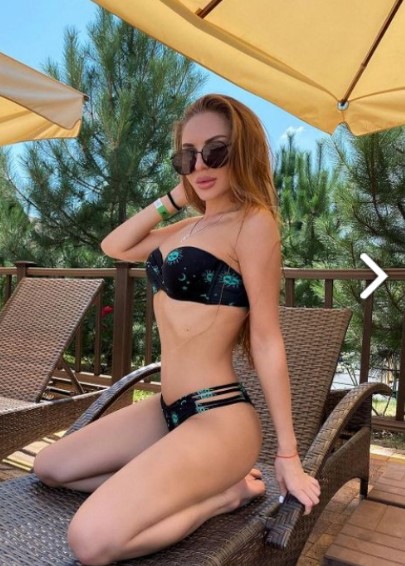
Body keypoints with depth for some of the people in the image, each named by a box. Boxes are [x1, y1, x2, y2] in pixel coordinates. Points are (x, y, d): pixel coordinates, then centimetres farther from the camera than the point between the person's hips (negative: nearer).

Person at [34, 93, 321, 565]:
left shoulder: (253, 222, -13)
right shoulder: (189, 227, 11)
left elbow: (266, 340, -14)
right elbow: (114, 247, 19)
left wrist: (288, 455, -9)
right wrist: (172, 198, 9)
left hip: (218, 417, -9)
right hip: (169, 408, 9)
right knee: (49, 468, 18)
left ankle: (227, 492, 0)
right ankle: (195, 484, 11)